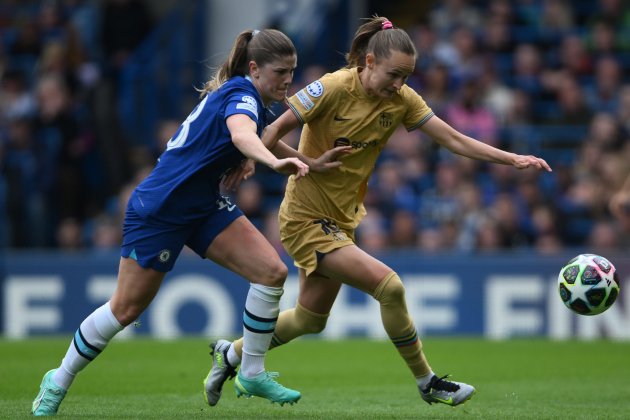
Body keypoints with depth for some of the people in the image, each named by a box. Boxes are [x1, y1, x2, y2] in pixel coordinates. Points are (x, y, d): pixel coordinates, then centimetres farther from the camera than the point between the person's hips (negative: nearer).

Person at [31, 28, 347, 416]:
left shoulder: (240, 94, 4)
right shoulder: (241, 95, -23)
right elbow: (241, 134, -48)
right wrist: (276, 163, -67)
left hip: (205, 206, 8)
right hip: (158, 210, -8)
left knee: (272, 271, -10)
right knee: (126, 309, 3)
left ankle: (252, 374, 3)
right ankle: (58, 382, 24)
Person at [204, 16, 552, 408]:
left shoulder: (402, 99, -6)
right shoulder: (333, 88, -22)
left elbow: (455, 140, -7)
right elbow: (270, 136, -18)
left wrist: (513, 159, -14)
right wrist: (309, 165, -21)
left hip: (343, 219, 7)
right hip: (307, 218, -7)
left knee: (310, 319, 18)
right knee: (389, 286, -18)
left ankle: (232, 353, 37)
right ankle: (427, 382, -3)